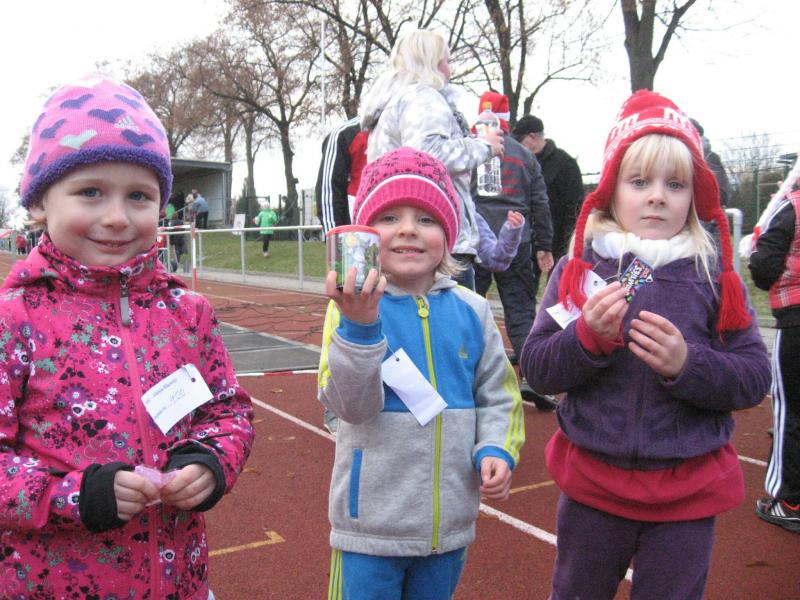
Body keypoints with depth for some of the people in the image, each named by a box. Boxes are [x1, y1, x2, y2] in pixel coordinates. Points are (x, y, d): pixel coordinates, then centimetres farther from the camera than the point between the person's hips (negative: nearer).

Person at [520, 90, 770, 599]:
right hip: (593, 481, 1)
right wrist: (588, 336, -25)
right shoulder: (580, 268, -4)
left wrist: (687, 364, -24)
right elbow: (536, 369, -7)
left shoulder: (714, 275, -3)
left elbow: (755, 378, -7)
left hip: (687, 494, 0)